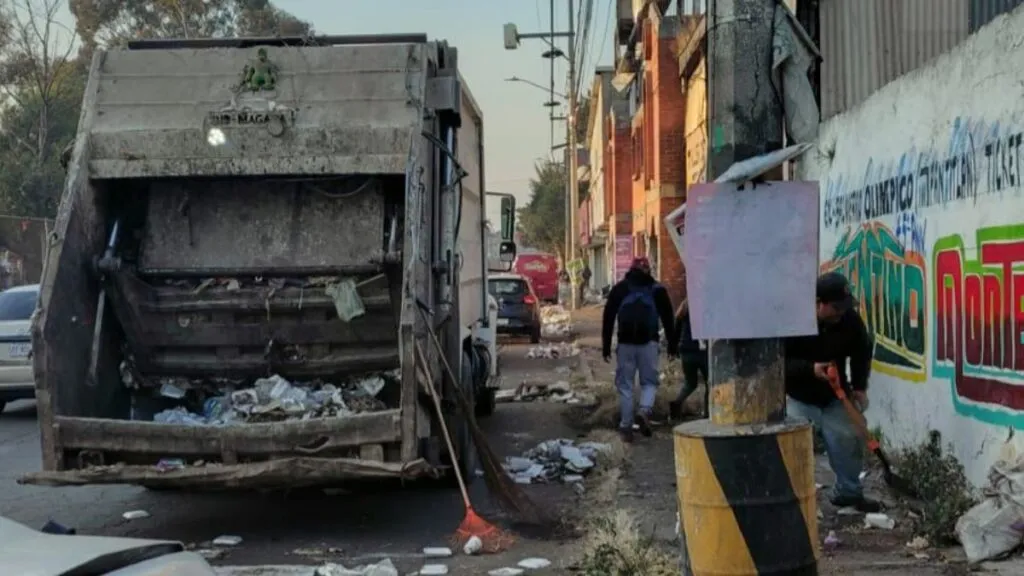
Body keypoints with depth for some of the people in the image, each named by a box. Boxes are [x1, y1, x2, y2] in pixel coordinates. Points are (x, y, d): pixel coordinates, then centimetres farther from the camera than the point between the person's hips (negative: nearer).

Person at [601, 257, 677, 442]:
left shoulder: (619, 289, 11)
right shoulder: (657, 289, 10)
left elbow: (608, 318, 7)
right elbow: (668, 318, 9)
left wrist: (606, 345, 9)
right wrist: (672, 344, 13)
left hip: (626, 343, 0)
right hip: (649, 342, 0)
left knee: (625, 385, 6)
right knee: (649, 381, 10)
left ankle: (626, 427, 2)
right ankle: (645, 411, -18)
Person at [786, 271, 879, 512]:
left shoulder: (851, 319, -13)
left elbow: (862, 352, 5)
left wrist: (859, 386, -3)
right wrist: (809, 369, -35)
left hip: (835, 395, 5)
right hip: (799, 397, -4)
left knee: (849, 441, 4)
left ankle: (849, 492, 24)